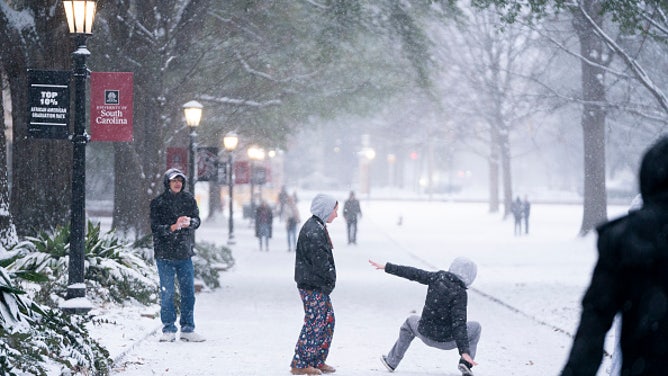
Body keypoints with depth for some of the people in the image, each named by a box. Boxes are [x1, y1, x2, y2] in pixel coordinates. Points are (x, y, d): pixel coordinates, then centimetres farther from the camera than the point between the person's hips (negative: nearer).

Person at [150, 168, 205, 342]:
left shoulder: (188, 199, 7)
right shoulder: (158, 202, -3)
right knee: (167, 294, -2)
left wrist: (189, 222, -22)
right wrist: (172, 227, -24)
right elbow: (155, 227, -9)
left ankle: (188, 329, 14)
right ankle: (169, 330, 6)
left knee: (188, 293, 5)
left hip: (185, 253, 3)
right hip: (165, 254, -3)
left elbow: (197, 220, 1)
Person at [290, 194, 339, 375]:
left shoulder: (318, 227, 15)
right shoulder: (313, 231, -19)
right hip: (312, 286, -10)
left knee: (328, 319, 14)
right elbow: (320, 261, -21)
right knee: (315, 323, -6)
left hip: (319, 286, 10)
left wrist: (329, 280, 10)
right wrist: (330, 279, -9)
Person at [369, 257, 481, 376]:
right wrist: (464, 352, -27)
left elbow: (412, 273, 0)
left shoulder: (438, 277, -8)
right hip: (447, 341, -3)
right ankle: (465, 362, 9)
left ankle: (391, 361, 44)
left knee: (411, 322, 38)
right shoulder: (460, 294, -20)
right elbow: (459, 323, -25)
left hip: (426, 335, 3)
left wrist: (386, 267, 10)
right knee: (475, 327, 25)